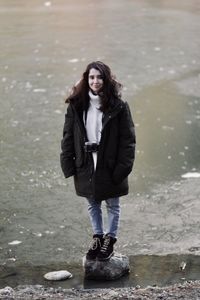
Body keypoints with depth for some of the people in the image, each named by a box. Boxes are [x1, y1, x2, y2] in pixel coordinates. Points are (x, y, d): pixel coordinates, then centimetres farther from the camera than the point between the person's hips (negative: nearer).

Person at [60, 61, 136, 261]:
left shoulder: (118, 107, -10)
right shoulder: (76, 105, -2)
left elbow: (127, 139, -9)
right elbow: (68, 136, 2)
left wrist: (123, 166, -15)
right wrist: (68, 164, -4)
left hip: (110, 166, -3)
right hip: (86, 165, 3)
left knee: (112, 205, 12)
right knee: (92, 204, 17)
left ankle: (110, 241, 27)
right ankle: (97, 238, 33)